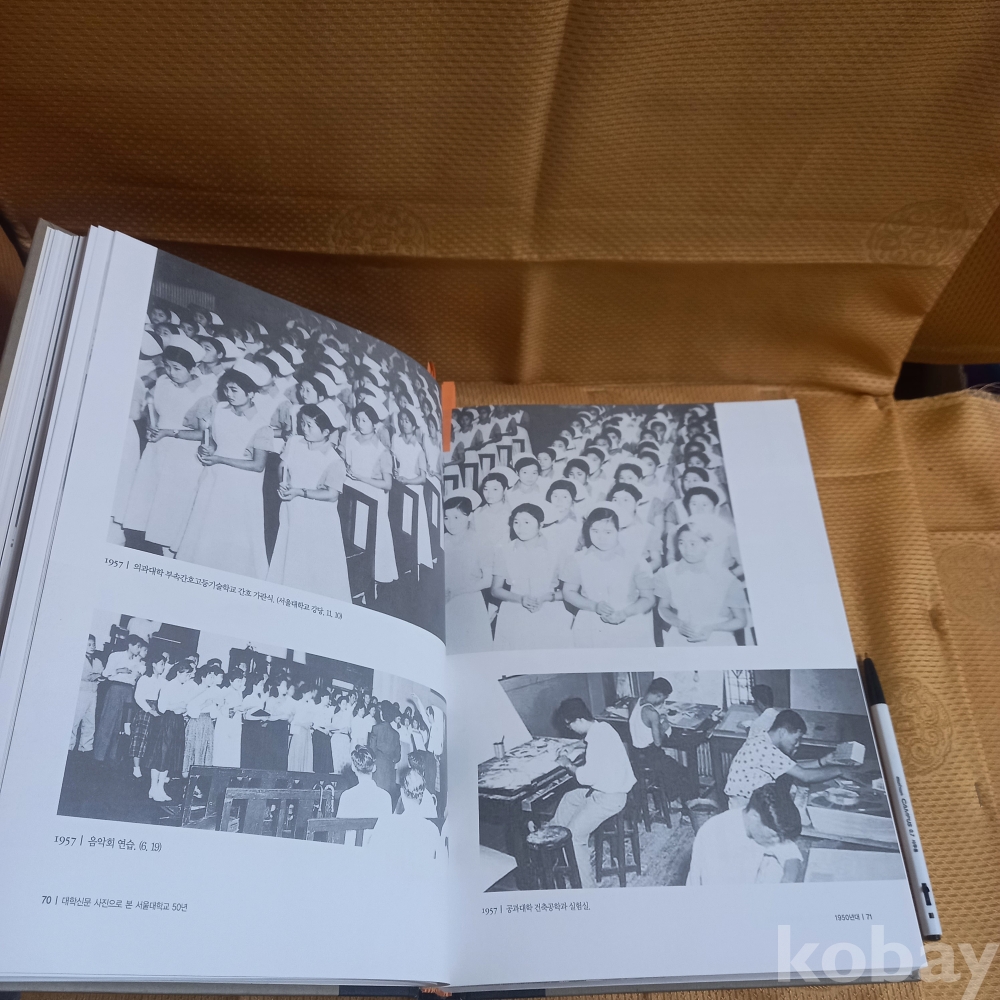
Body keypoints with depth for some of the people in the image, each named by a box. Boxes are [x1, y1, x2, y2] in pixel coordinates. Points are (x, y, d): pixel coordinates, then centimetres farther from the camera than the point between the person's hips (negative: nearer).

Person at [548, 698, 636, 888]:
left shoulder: (598, 738, -27)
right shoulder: (602, 727, 3)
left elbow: (586, 777, -26)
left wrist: (568, 764, -10)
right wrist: (569, 755, 4)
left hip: (610, 797, -11)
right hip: (605, 788, 11)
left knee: (574, 834, -13)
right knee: (568, 799, 26)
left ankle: (586, 885, -3)